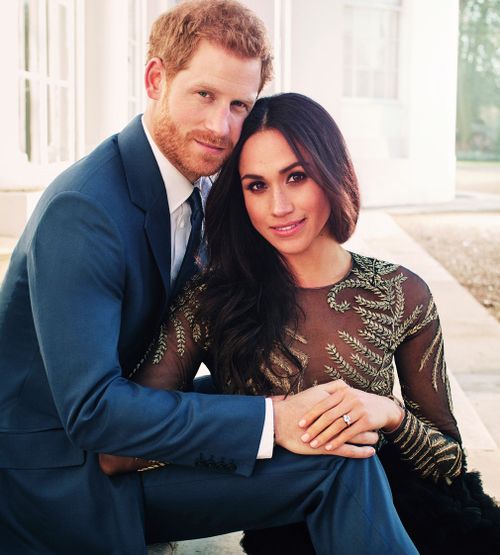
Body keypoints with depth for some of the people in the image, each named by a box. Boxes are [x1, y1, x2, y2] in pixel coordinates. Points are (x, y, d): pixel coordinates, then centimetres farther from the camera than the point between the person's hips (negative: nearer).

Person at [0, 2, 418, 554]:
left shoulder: (195, 197, 4)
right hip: (54, 482, -9)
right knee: (338, 463, -19)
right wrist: (270, 421, -29)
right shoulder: (81, 210, -24)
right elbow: (90, 409, -28)